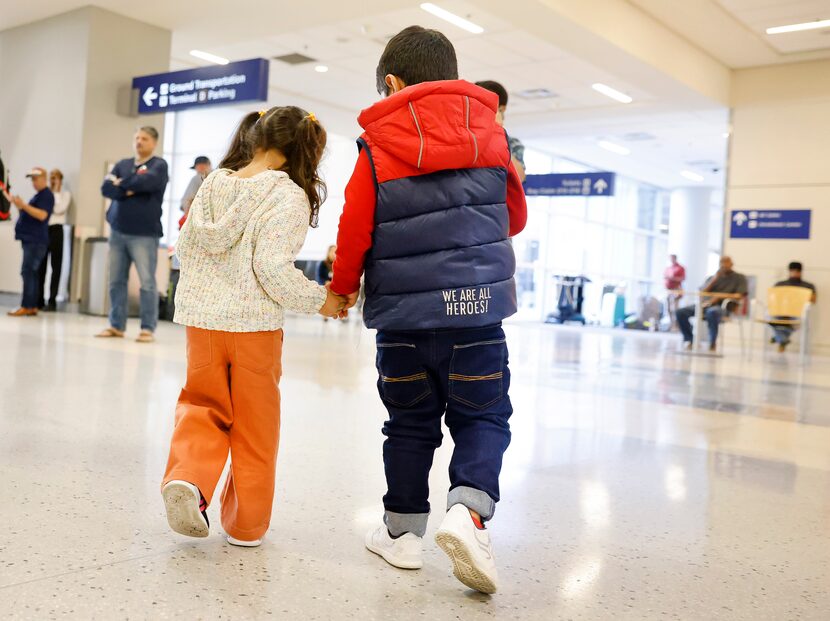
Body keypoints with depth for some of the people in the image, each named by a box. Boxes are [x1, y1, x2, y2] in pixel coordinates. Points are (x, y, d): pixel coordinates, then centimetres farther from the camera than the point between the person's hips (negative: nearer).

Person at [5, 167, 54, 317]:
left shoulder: (47, 194, -8)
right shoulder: (38, 195, 22)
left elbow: (42, 215, -21)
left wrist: (24, 205, -23)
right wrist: (18, 205, 12)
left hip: (36, 241, -10)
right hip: (30, 240, 10)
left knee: (28, 272, -13)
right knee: (31, 273, 8)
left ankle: (26, 307, -14)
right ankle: (32, 307, 9)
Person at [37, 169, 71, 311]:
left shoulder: (65, 194, 6)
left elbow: (59, 209, -11)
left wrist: (56, 191, -4)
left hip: (55, 230, -4)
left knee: (56, 266, -2)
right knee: (40, 266, 4)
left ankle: (52, 300, 0)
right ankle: (39, 299, 10)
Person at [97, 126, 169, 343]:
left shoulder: (159, 165, 2)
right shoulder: (123, 164, 16)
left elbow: (146, 181, -17)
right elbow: (106, 188, 4)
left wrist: (121, 183, -2)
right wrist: (128, 190, -12)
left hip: (144, 234, -5)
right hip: (118, 231, 5)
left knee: (147, 282, -5)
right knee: (116, 281, 6)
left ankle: (148, 329, -1)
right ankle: (116, 326, 13)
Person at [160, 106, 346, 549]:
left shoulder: (214, 183, 7)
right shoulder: (289, 195, -12)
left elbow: (184, 248, 12)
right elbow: (273, 266, -20)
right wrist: (318, 300, -7)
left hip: (202, 318, 5)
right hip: (255, 324, -4)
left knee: (204, 406, 19)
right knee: (254, 427, 10)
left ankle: (187, 476, -7)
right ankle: (246, 523, 19)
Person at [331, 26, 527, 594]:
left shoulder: (378, 149, 0)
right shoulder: (492, 136, 7)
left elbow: (355, 232, -2)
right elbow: (515, 218, 16)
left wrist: (343, 289, 16)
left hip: (403, 314, 0)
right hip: (478, 307, 0)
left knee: (410, 423, 14)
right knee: (483, 417, 10)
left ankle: (404, 531, 22)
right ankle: (469, 509, -13)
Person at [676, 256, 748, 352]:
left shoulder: (739, 278, 13)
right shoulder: (713, 277, 24)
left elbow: (739, 295, -4)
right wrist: (714, 279, 1)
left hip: (723, 308, -4)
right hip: (705, 305, 4)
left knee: (712, 312, -42)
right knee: (681, 312, -21)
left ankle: (712, 343, -27)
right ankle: (689, 339, -7)